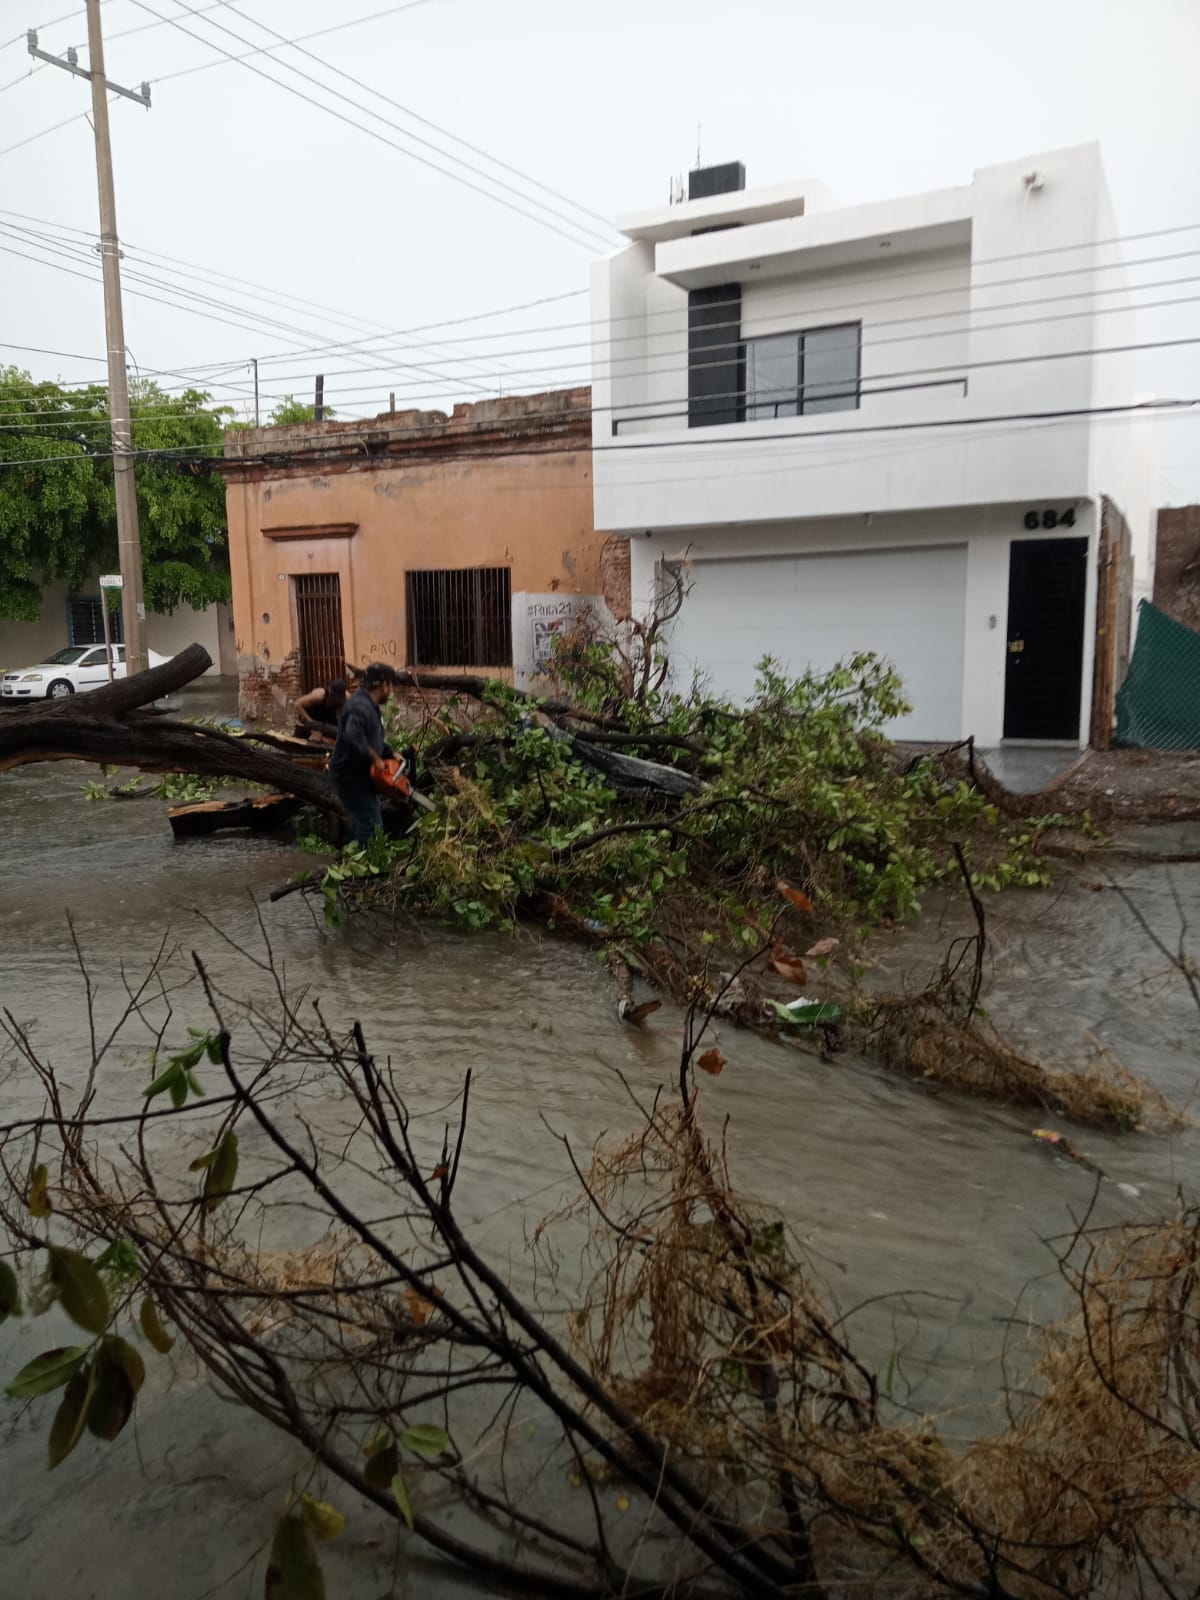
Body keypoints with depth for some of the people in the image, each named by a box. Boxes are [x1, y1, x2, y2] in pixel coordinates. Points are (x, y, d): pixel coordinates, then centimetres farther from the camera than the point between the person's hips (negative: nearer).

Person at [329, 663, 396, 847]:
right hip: (350, 775, -11)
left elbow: (373, 738, 22)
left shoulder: (370, 705, 11)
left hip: (359, 774, 11)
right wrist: (376, 758, -31)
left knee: (362, 820, 24)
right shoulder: (361, 706, -24)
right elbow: (353, 736, -41)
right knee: (372, 824, -11)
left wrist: (390, 754, 8)